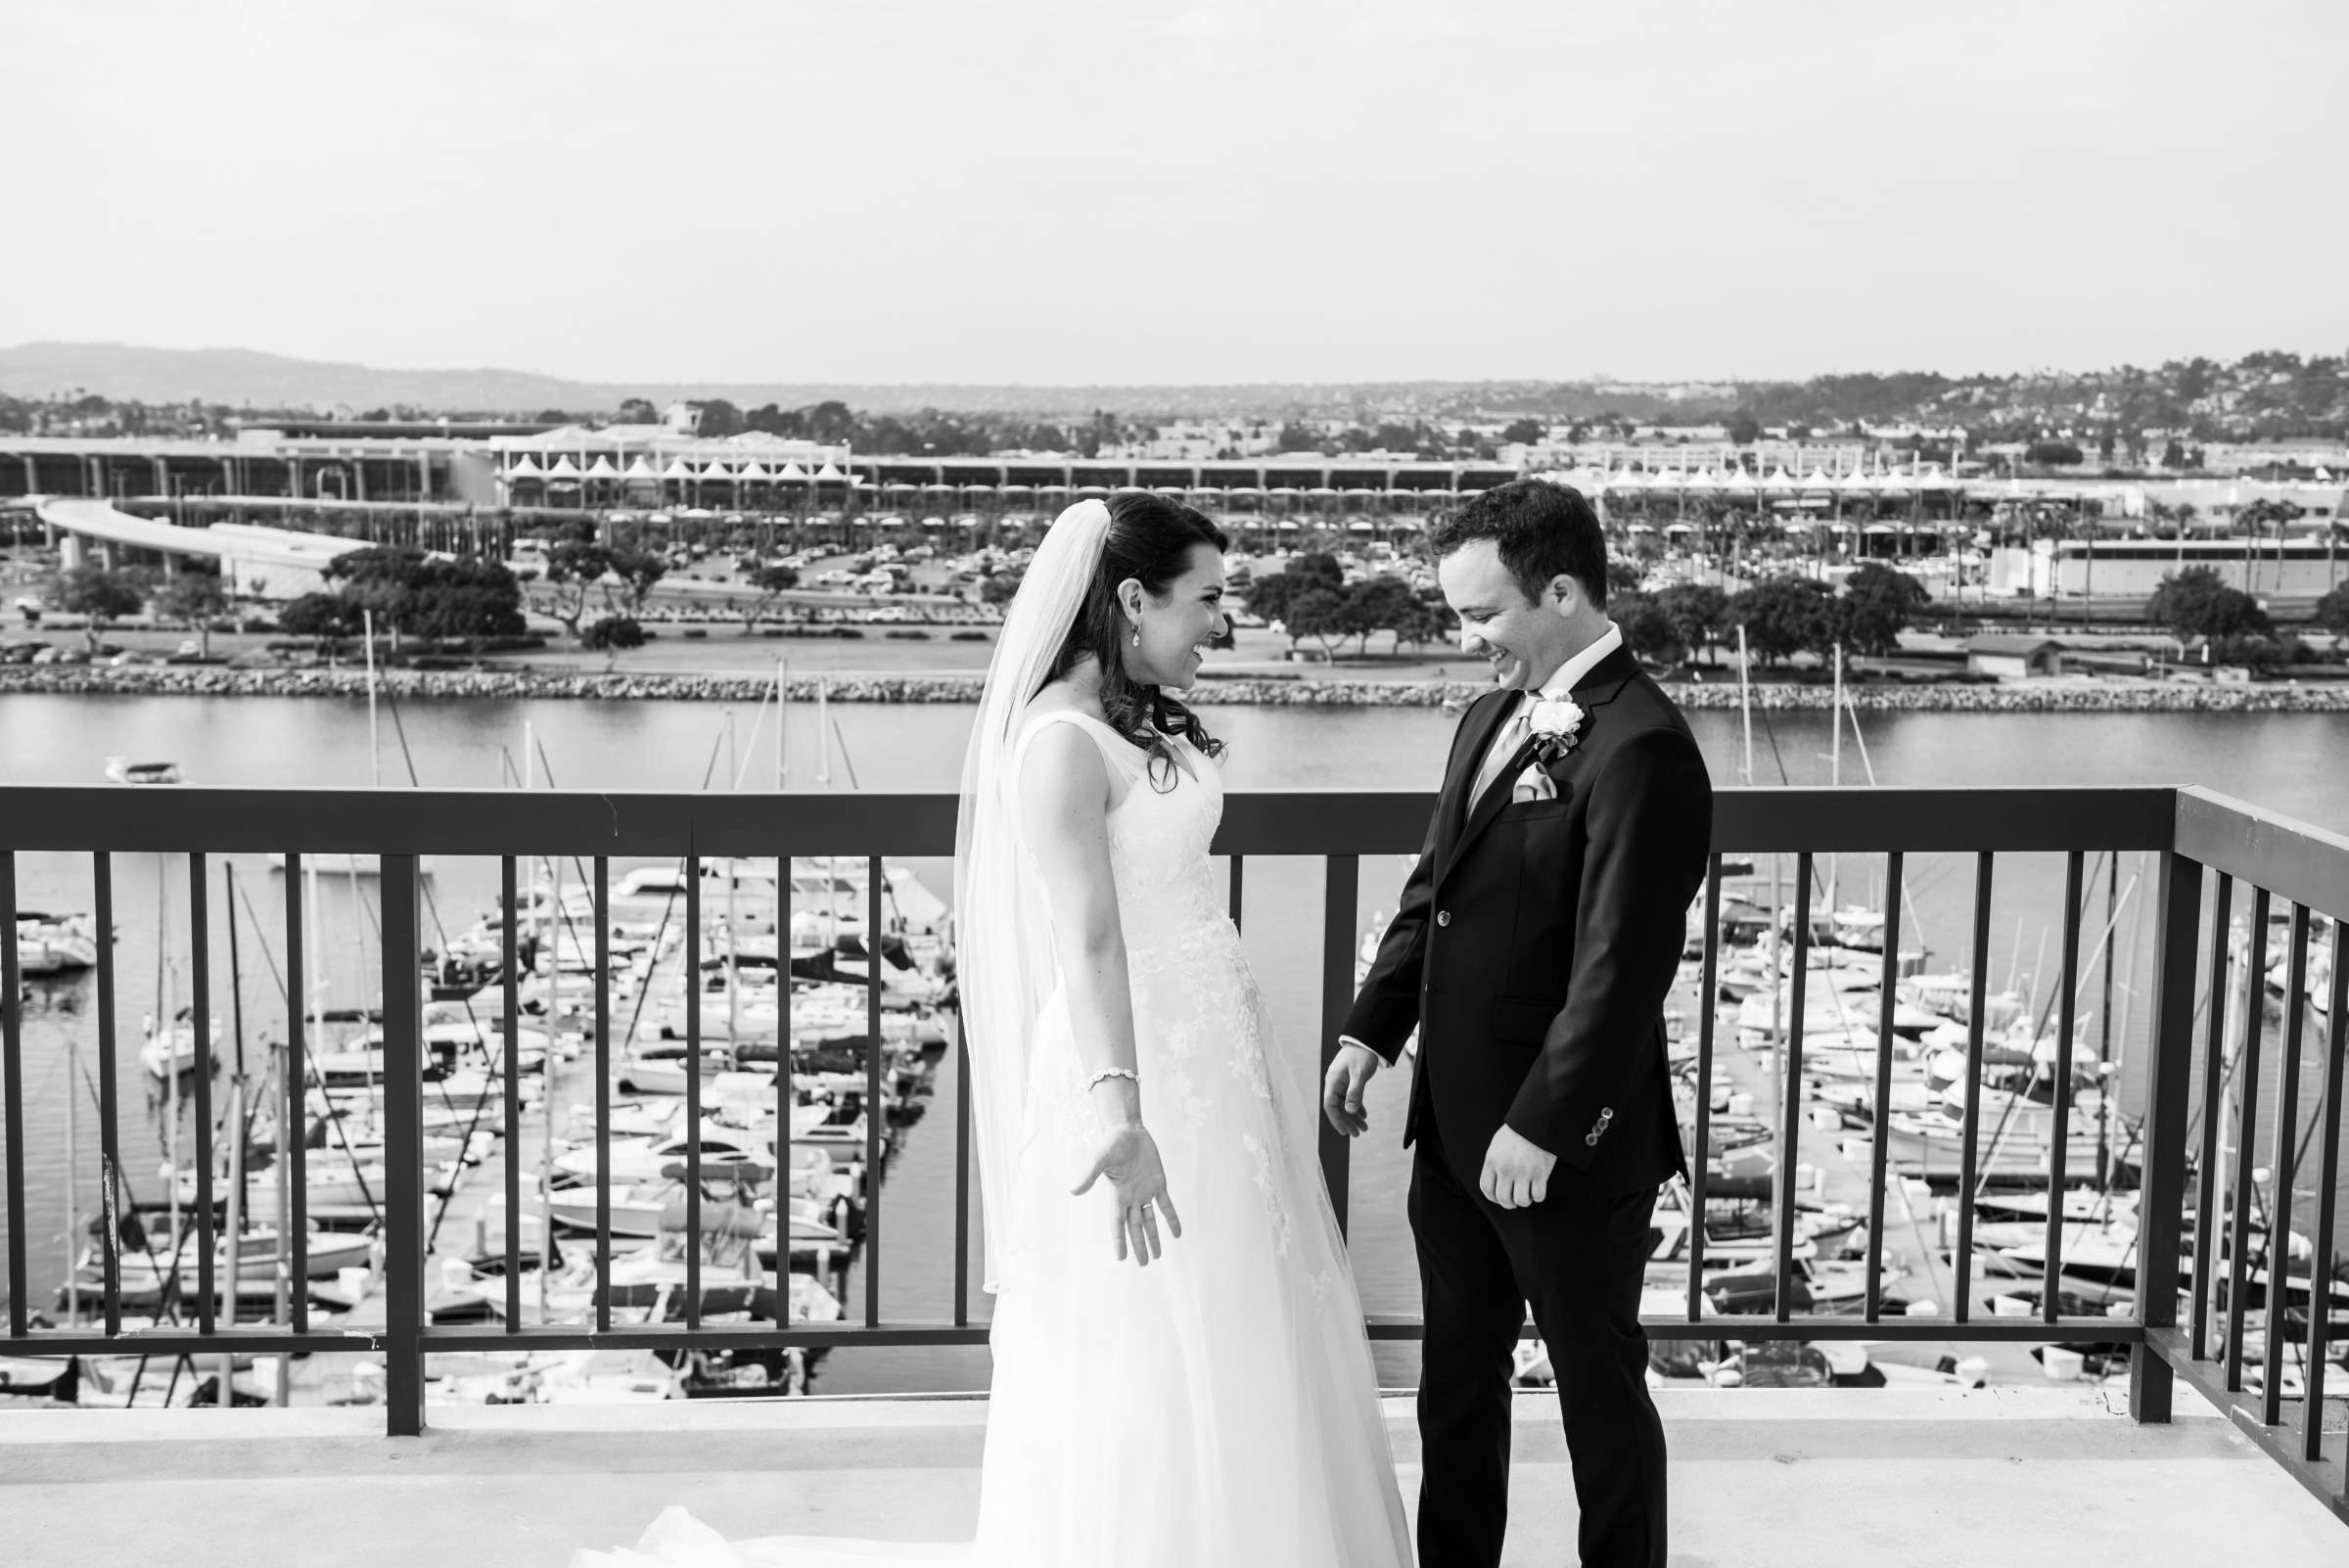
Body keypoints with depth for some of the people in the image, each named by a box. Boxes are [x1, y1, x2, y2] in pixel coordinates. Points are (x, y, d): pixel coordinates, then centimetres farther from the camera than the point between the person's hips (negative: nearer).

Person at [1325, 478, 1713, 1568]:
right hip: (1455, 1124, 9)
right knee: (1455, 1377, 19)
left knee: (1599, 1388, 11)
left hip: (1569, 1144, -8)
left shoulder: (1639, 749, -20)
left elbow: (1621, 968, -23)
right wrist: (1372, 1028, 6)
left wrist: (1542, 1126, -22)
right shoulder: (1492, 716, 9)